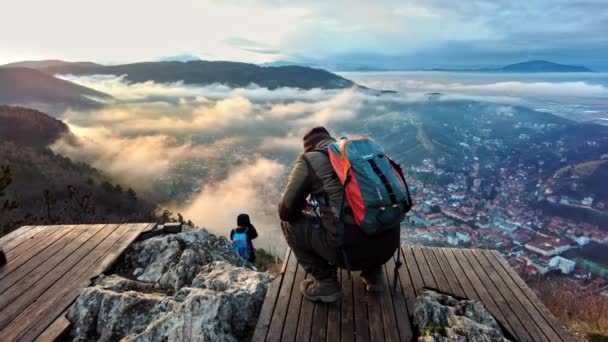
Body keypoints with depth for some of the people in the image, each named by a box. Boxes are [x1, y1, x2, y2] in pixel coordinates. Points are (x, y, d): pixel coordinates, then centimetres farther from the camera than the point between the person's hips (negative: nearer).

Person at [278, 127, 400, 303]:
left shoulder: (310, 159, 2)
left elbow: (286, 212, 5)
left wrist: (301, 207, 29)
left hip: (353, 248, -6)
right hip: (389, 244, 7)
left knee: (289, 223, 14)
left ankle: (325, 283, 13)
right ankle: (373, 273, 26)